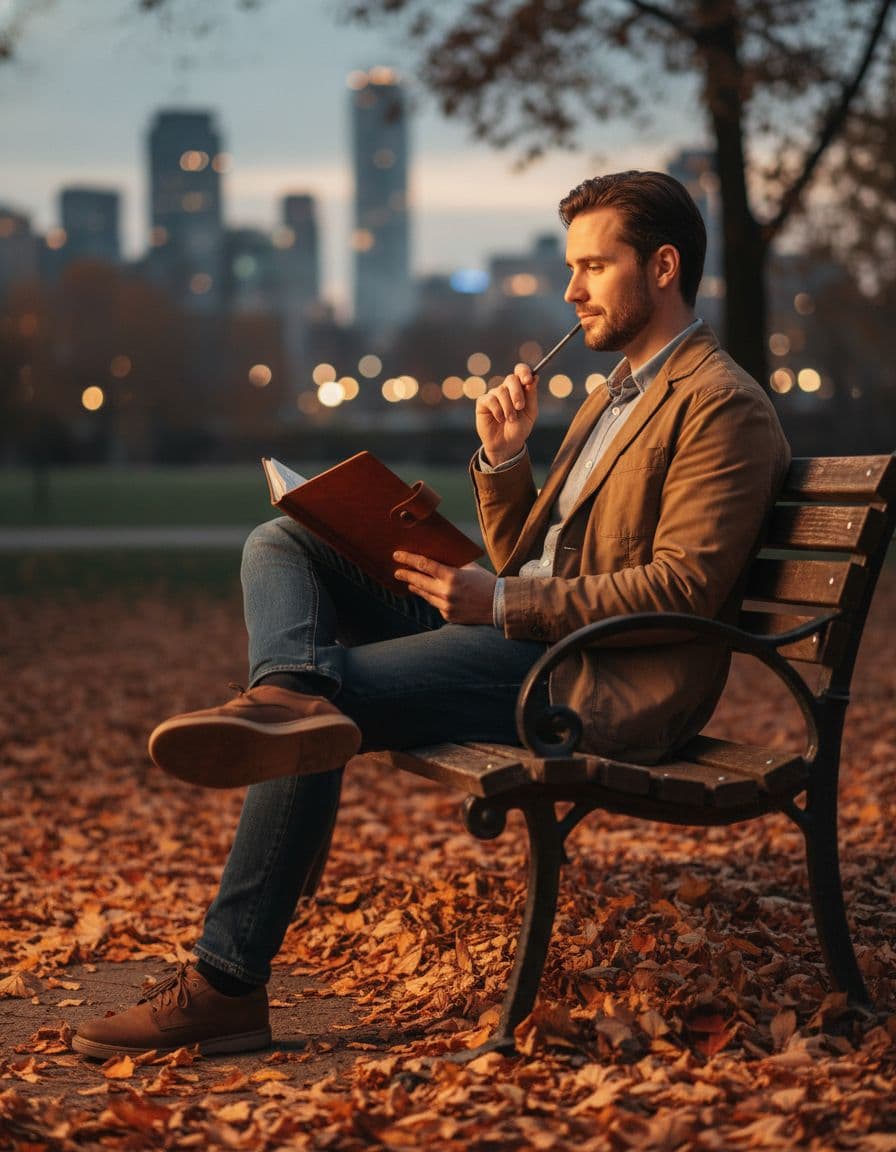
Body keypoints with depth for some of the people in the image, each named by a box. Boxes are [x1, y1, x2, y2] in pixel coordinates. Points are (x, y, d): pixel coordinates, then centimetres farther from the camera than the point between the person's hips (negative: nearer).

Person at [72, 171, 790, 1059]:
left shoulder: (724, 407, -5)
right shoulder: (615, 395, 25)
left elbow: (685, 586, -17)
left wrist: (504, 605, -20)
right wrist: (503, 459, 3)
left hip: (604, 683, -10)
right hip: (527, 642, 10)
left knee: (336, 686, -23)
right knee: (279, 545, 0)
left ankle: (226, 983, -19)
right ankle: (289, 695, -34)